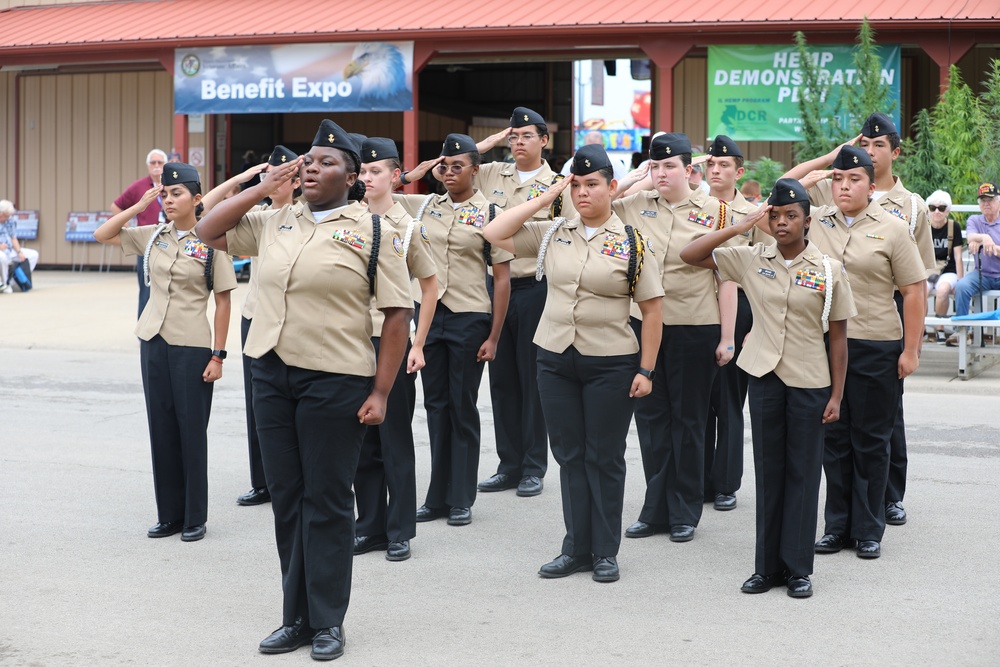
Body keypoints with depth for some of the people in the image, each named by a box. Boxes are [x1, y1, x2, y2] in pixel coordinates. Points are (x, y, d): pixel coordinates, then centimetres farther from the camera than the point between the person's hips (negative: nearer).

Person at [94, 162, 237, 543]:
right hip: (153, 341, 5)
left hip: (192, 347, -5)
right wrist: (139, 206, -1)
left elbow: (223, 301, -6)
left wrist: (218, 355, -10)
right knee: (161, 428, 9)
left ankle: (195, 518, 12)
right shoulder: (153, 236, 6)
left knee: (191, 431, 2)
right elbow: (102, 235, 9)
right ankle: (169, 514, 18)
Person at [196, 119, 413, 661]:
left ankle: (327, 622, 13)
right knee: (286, 499, 10)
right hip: (272, 374, 5)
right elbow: (208, 230, 15)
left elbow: (397, 316, -7)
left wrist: (380, 393, -12)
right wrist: (263, 187, 6)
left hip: (336, 381, -5)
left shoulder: (373, 231, -4)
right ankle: (296, 618, 21)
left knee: (327, 502, 2)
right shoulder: (274, 223, 11)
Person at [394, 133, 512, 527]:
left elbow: (502, 280, -5)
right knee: (435, 405, 9)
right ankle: (437, 498, 17)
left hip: (470, 319, -4)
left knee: (462, 408, 3)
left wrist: (493, 337, -9)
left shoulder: (490, 214, -5)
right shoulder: (423, 206, 6)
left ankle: (461, 500, 13)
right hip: (429, 314, 4)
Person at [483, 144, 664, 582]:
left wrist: (646, 369, -8)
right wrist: (544, 199, -1)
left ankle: (605, 553, 15)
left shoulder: (632, 243, -4)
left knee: (604, 458, 5)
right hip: (555, 360, 4)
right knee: (569, 456, 9)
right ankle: (576, 549, 18)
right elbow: (495, 234, 1)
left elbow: (651, 311, -4)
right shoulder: (552, 234, 6)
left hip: (610, 365, -4)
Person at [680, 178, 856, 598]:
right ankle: (767, 566, 16)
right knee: (768, 471, 8)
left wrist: (836, 395, -3)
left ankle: (798, 568, 12)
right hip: (764, 377, 2)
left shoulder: (829, 270, -3)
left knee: (802, 473, 4)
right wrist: (742, 226, -9)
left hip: (809, 382, -2)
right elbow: (689, 255, -3)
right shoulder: (751, 259, 1)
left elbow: (838, 336, 0)